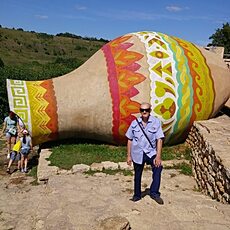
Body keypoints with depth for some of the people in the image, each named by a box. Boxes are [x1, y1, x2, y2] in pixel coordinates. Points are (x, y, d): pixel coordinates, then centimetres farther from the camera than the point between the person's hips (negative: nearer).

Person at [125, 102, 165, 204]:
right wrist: (129, 156, 5)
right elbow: (130, 140, 5)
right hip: (137, 154, 2)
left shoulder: (156, 122, -9)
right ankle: (137, 195, 33)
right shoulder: (134, 123, -2)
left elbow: (159, 139, -11)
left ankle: (154, 193, -13)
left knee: (158, 168, -26)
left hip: (151, 152, -2)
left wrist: (158, 156, -18)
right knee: (137, 175, 13)